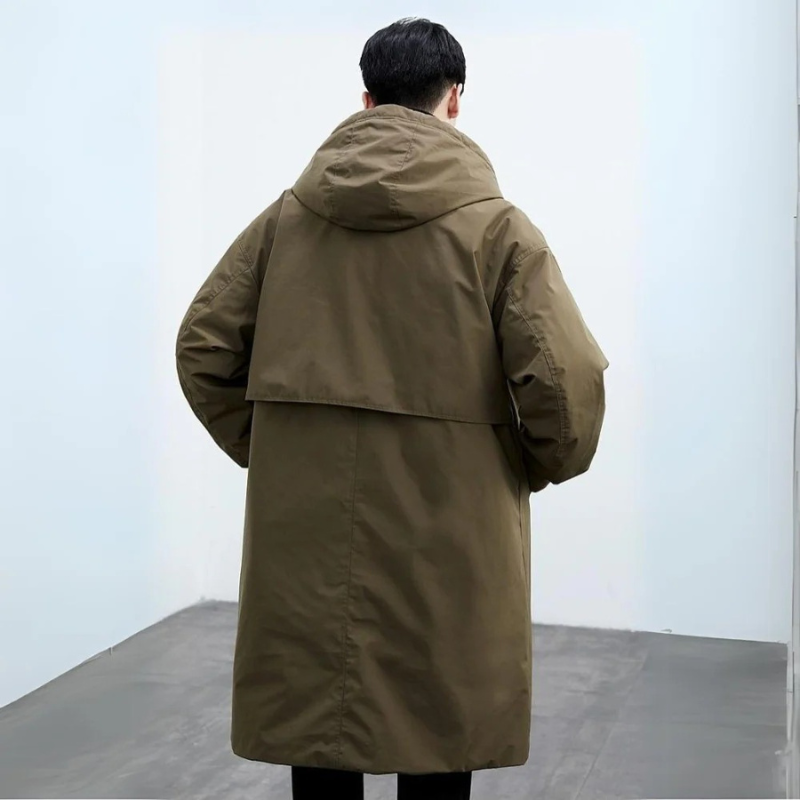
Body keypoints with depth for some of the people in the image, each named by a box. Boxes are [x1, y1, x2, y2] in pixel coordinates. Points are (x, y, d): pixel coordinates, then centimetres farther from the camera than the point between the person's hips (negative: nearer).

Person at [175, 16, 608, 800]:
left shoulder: (287, 214, 3)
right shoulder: (496, 224, -6)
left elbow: (202, 347, 5)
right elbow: (567, 381, -14)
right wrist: (543, 466, 5)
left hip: (305, 536, 3)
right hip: (443, 547, -2)